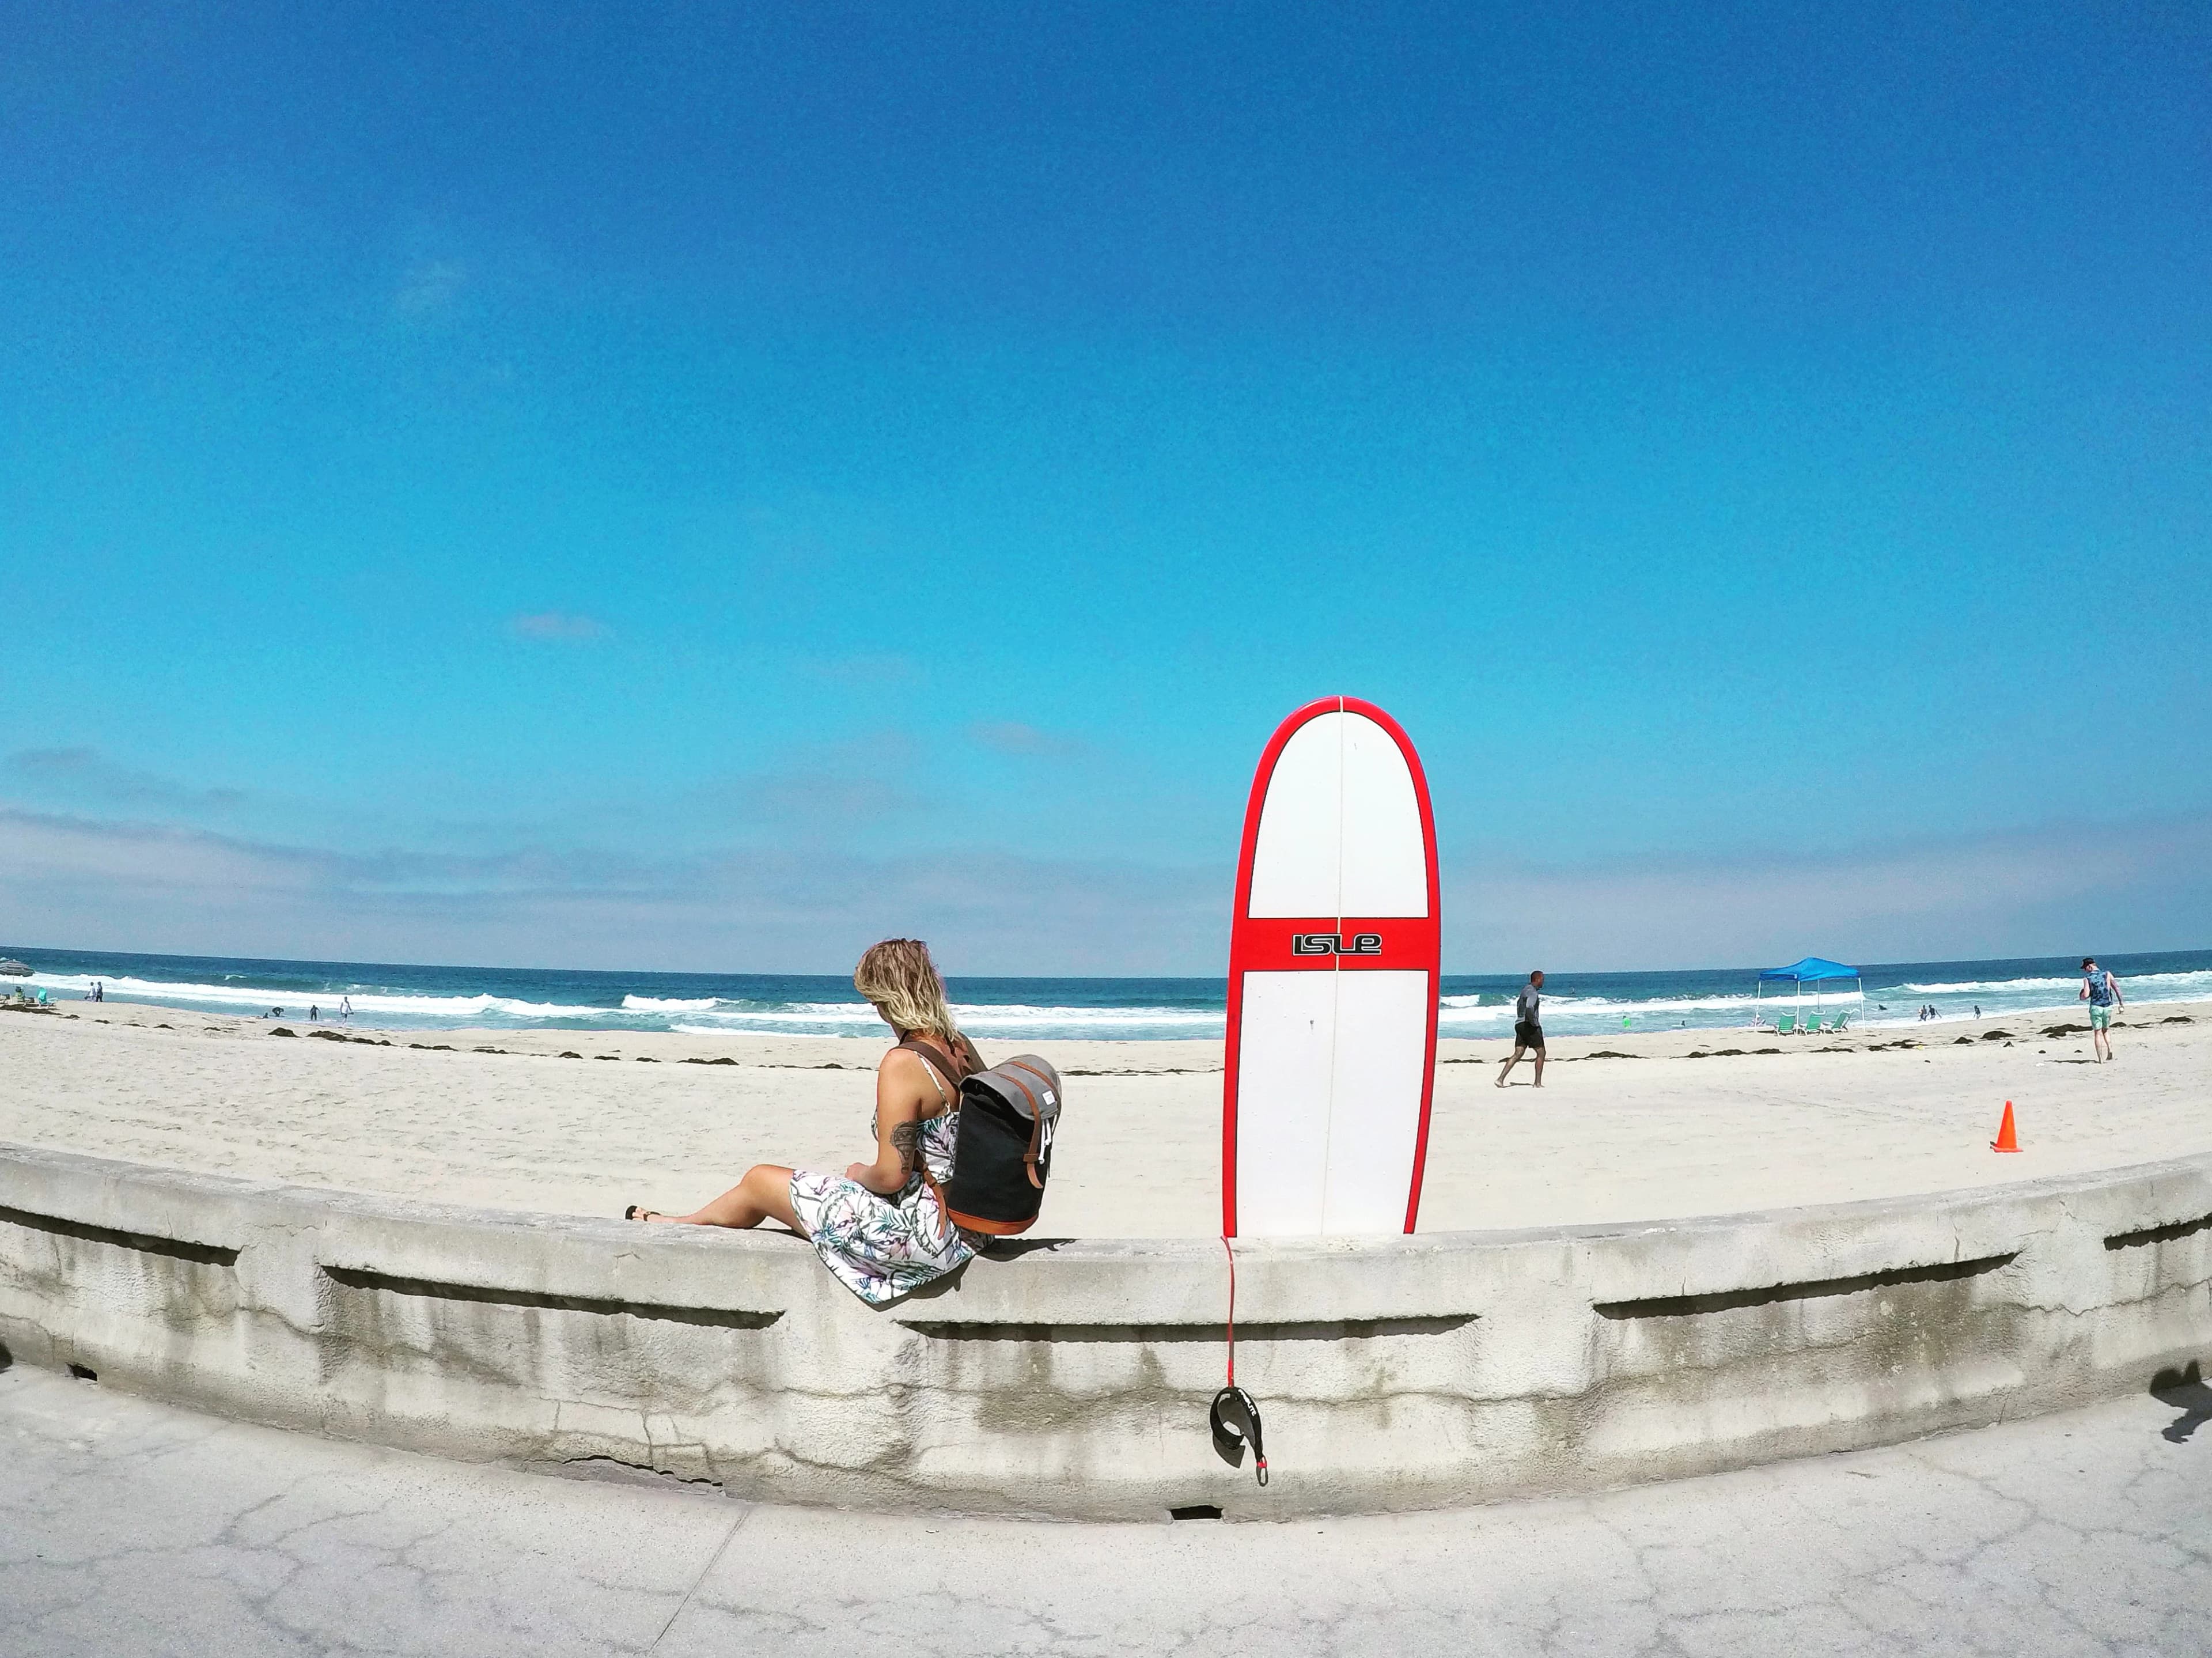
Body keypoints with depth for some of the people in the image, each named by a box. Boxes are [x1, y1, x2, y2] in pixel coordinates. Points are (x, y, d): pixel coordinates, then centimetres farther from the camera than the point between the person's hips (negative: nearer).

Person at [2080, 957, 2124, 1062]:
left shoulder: (2087, 979, -5)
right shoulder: (2107, 974, 4)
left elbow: (2086, 995, -13)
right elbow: (2116, 987, -5)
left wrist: (2081, 997, 9)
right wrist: (2121, 1001, -2)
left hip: (2096, 1007, -3)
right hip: (2108, 1006, 3)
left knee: (2097, 1033, 4)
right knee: (2106, 1030, 22)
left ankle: (2100, 1058, 1)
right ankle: (2110, 1049, 1)